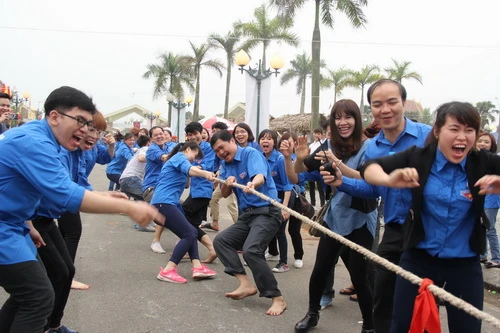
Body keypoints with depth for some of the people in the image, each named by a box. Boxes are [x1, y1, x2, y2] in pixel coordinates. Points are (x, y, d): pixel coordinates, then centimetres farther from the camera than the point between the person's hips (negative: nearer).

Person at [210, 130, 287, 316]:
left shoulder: (251, 154, -12)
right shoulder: (225, 165, 11)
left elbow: (260, 176, -32)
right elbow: (224, 194, 13)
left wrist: (252, 184, -56)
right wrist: (227, 183, -11)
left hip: (266, 212, -9)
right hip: (246, 215, 9)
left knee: (251, 250, -26)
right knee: (221, 241, 1)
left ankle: (277, 298, -18)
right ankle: (246, 284, -8)